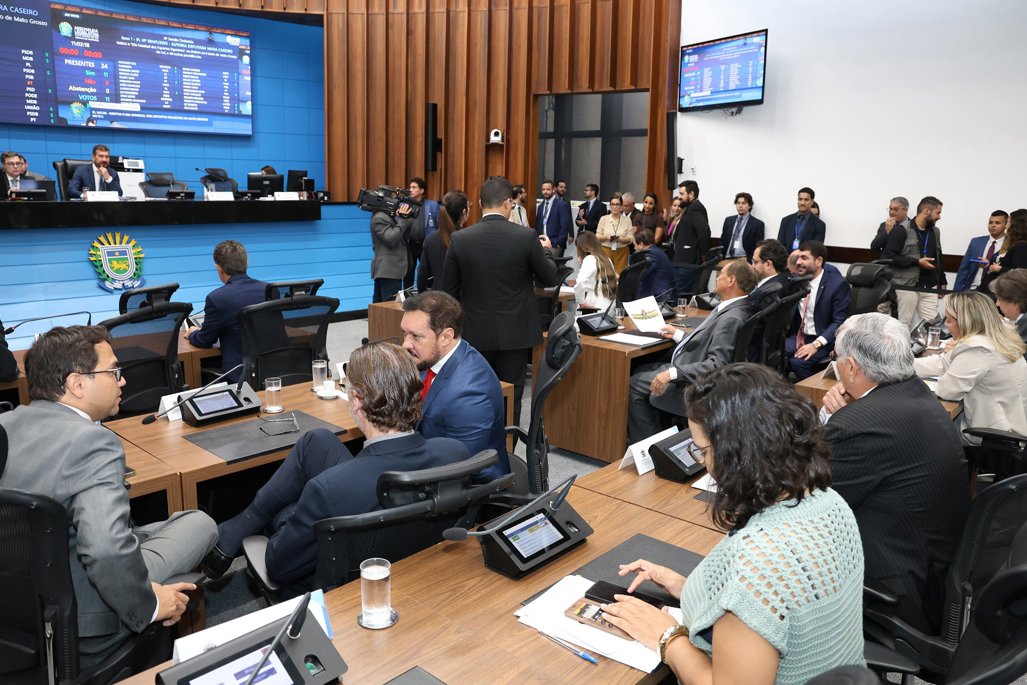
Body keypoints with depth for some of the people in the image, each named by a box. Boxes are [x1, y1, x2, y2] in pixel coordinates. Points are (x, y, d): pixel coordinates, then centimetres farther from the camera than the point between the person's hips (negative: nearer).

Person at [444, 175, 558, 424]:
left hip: (475, 333, 2)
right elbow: (549, 279, 0)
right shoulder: (526, 237, -11)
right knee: (509, 401, 8)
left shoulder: (459, 239, -7)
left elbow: (450, 291, 0)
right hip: (515, 333, -1)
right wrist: (546, 250, 19)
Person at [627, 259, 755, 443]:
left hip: (692, 382, -10)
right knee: (641, 371, 19)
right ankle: (655, 434, 25)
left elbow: (717, 364, -32)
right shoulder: (730, 307, 4)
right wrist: (678, 335, 14)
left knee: (634, 385, -3)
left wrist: (672, 373, -34)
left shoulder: (731, 318, -27)